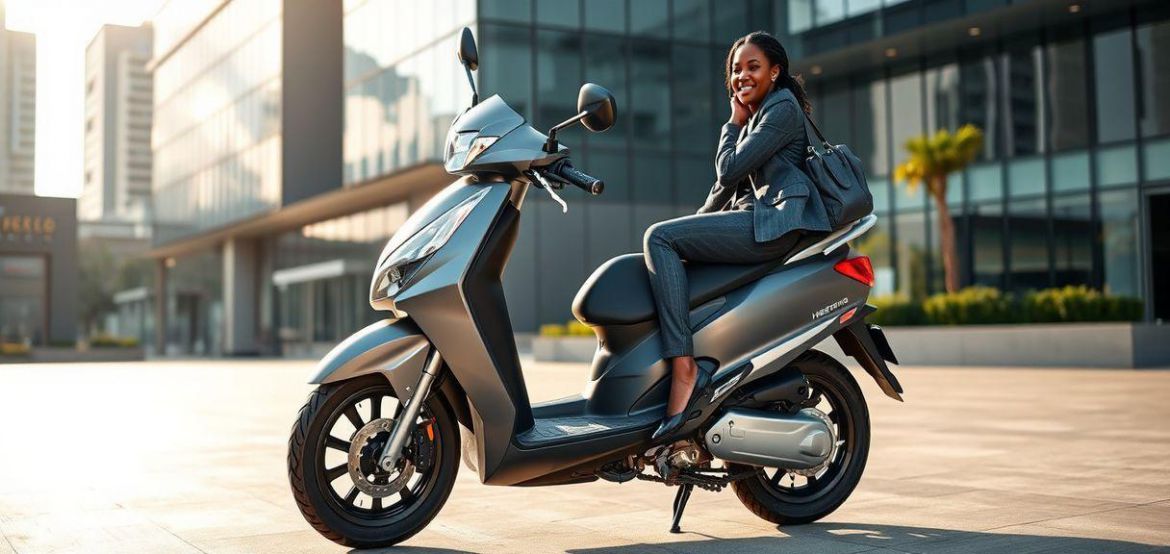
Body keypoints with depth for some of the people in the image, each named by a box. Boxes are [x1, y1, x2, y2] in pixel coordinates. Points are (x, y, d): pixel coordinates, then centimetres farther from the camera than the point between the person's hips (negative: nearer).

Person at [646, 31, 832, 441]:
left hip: (774, 224, -11)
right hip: (756, 221, 11)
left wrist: (734, 122, 7)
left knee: (659, 237, -21)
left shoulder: (783, 107, -2)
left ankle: (684, 369, -33)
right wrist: (692, 229, 16)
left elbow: (729, 169, -9)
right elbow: (728, 183, 27)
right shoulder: (756, 116, 28)